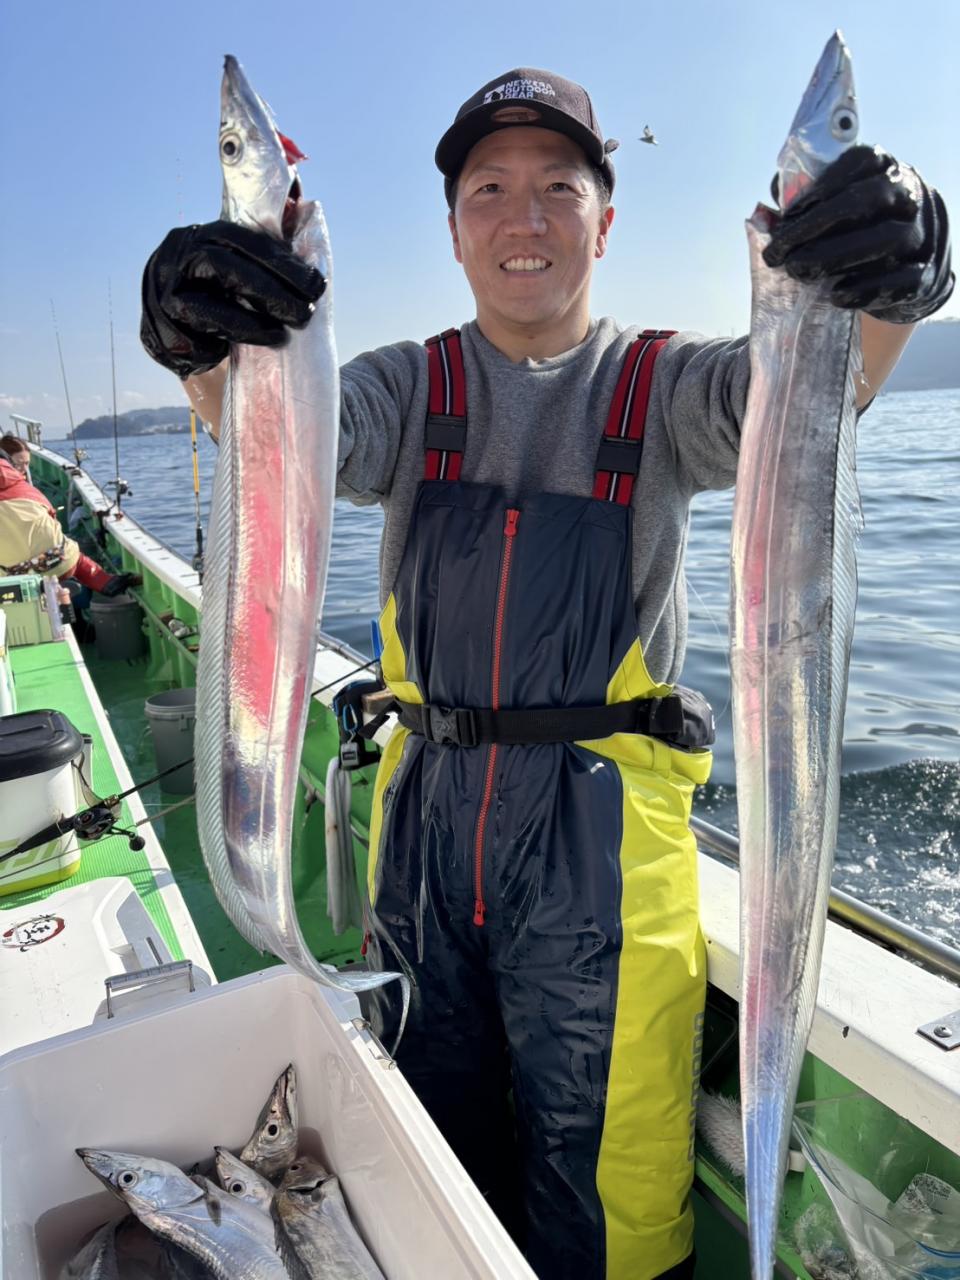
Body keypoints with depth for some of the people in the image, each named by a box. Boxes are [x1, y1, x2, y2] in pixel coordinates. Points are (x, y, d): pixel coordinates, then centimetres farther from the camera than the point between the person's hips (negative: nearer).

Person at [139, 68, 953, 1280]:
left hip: (599, 825, -2)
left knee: (596, 1165, 11)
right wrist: (209, 354, -35)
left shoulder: (657, 382, 0)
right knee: (436, 1136, 23)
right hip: (424, 809, 3)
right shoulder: (410, 387, 5)